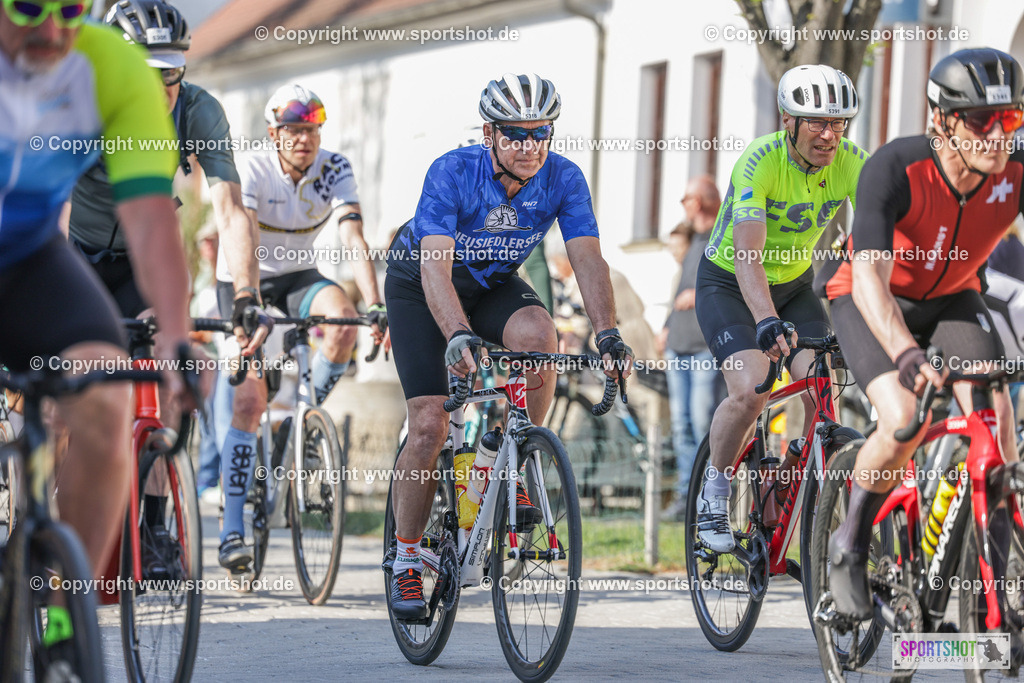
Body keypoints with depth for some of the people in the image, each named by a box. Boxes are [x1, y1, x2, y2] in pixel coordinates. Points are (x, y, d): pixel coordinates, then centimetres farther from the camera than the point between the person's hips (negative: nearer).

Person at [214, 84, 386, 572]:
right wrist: (246, 301, -54)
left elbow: (354, 240, -24)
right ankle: (232, 530, -13)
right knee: (250, 399, -15)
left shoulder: (334, 170, -14)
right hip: (244, 283, -3)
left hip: (297, 276, 3)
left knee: (343, 320, -31)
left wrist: (375, 305, -38)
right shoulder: (254, 171, -22)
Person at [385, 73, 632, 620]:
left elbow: (587, 259, -25)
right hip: (419, 286, -3)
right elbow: (436, 268, -39)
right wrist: (457, 336, -55)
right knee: (429, 425, -15)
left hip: (494, 286, 3)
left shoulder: (563, 179, -21)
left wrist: (607, 333, -41)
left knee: (536, 335, -32)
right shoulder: (451, 174, -31)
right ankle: (406, 562, 1)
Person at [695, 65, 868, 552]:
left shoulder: (851, 163, -17)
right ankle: (714, 494, 0)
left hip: (795, 284, 4)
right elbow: (748, 255, -40)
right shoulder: (760, 163, -30)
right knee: (749, 392, -25)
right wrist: (767, 323, -56)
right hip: (728, 285, -4)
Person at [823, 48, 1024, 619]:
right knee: (903, 423, -26)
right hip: (876, 299, -3)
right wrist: (907, 354, -59)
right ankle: (851, 544, -1)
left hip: (951, 297, 4)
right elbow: (870, 276, -43)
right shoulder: (895, 170, -34)